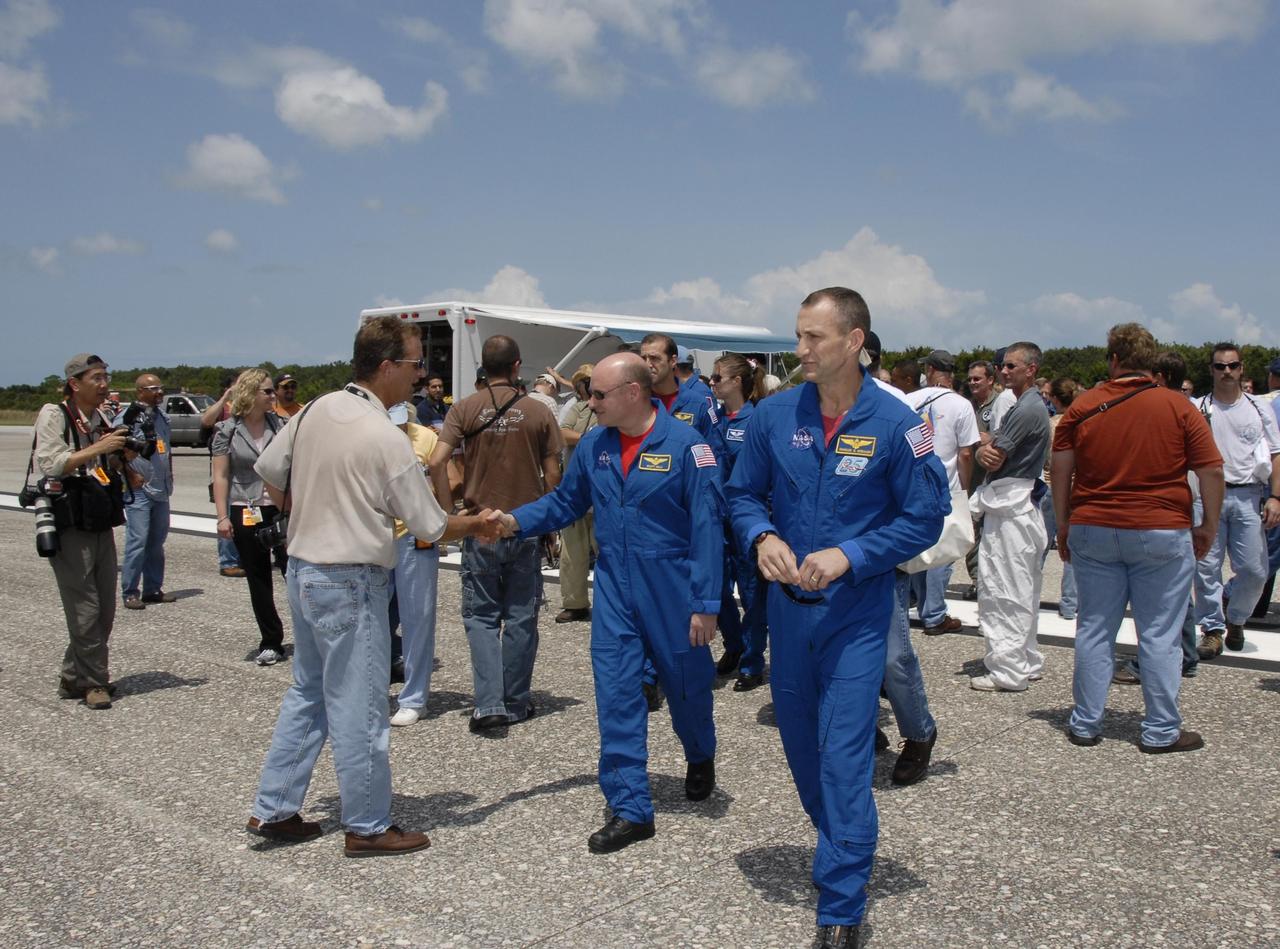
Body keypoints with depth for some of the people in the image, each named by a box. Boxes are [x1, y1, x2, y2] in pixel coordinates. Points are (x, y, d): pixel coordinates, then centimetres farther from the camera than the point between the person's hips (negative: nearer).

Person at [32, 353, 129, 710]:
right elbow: (49, 464, -19)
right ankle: (93, 682, 5)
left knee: (105, 609, 9)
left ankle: (74, 678, 21)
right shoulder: (53, 414, -7)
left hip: (101, 525, 7)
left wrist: (120, 453, 1)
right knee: (85, 609, -6)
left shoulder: (102, 420, 13)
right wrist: (97, 449, -21)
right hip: (69, 527, -7)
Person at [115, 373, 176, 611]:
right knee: (137, 542, -8)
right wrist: (131, 476, -15)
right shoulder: (127, 417, -11)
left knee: (157, 542, 11)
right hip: (138, 491, -8)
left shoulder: (162, 416, 15)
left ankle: (153, 589, 19)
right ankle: (130, 593, -1)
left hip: (161, 491, 8)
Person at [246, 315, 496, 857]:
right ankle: (368, 828, 15)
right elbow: (430, 526, -12)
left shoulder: (316, 411, 3)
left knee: (308, 693, 20)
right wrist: (476, 525, 5)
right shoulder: (386, 439, -19)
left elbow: (269, 475, 14)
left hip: (303, 568, 9)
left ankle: (273, 809, 27)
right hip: (351, 583, -8)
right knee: (358, 708, 3)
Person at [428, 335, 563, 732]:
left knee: (481, 616, 10)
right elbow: (552, 475, -2)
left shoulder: (464, 409, -3)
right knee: (521, 618, 11)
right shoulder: (538, 412, -2)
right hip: (527, 527, 1)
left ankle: (489, 703, -3)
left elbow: (436, 462, -13)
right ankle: (515, 705, 20)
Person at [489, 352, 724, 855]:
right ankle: (630, 809, 9)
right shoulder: (594, 445, 2)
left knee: (686, 684, 14)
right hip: (614, 587, 4)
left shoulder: (685, 445, -14)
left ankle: (700, 759, 46)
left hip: (671, 589, -4)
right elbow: (565, 501, 13)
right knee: (616, 694, -1)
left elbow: (707, 526, -14)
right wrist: (515, 521, -5)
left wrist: (706, 604, -15)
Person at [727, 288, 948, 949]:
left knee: (844, 752, -6)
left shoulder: (894, 423, -11)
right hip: (787, 603, 4)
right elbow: (742, 493, 8)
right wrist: (761, 537, -13)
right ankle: (839, 841, 44)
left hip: (857, 609, -4)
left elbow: (925, 517, -7)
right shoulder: (773, 415, -3)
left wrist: (848, 556, -18)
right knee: (799, 738, 17)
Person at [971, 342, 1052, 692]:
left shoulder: (1028, 409, -16)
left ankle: (1008, 670, -3)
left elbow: (995, 459, -16)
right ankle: (1026, 662, 23)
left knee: (1005, 591, -7)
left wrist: (987, 448, 4)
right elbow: (992, 454, 11)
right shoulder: (1024, 406, 18)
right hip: (1013, 505, 11)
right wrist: (986, 451, -11)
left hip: (1011, 509, -11)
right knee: (1021, 591, 15)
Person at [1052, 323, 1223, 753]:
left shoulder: (1082, 407, 1)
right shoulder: (1179, 407, -3)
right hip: (1163, 534, -2)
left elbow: (1060, 469, 2)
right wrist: (1208, 527, 7)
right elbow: (1211, 470, -3)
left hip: (1092, 532, 2)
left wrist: (1064, 526, 10)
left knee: (1094, 629, 9)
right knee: (1160, 634, 6)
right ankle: (1161, 731, 13)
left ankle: (1086, 724, 16)